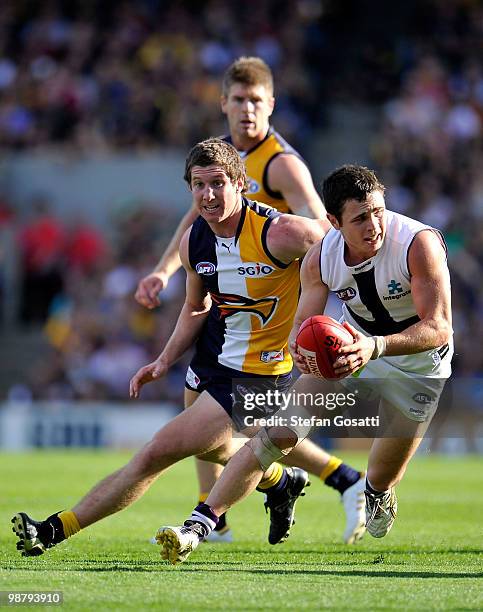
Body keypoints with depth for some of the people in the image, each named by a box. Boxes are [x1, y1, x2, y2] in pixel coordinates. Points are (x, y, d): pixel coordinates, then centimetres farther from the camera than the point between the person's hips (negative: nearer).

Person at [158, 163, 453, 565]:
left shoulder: (420, 243, -32)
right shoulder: (321, 257, -19)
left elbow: (439, 328, -36)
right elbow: (304, 324, -11)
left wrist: (375, 347, -51)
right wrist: (301, 347, -36)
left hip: (417, 362, -2)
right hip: (353, 346, 2)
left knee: (384, 478, 8)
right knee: (277, 434, -13)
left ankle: (377, 494, 48)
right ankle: (198, 525, -14)